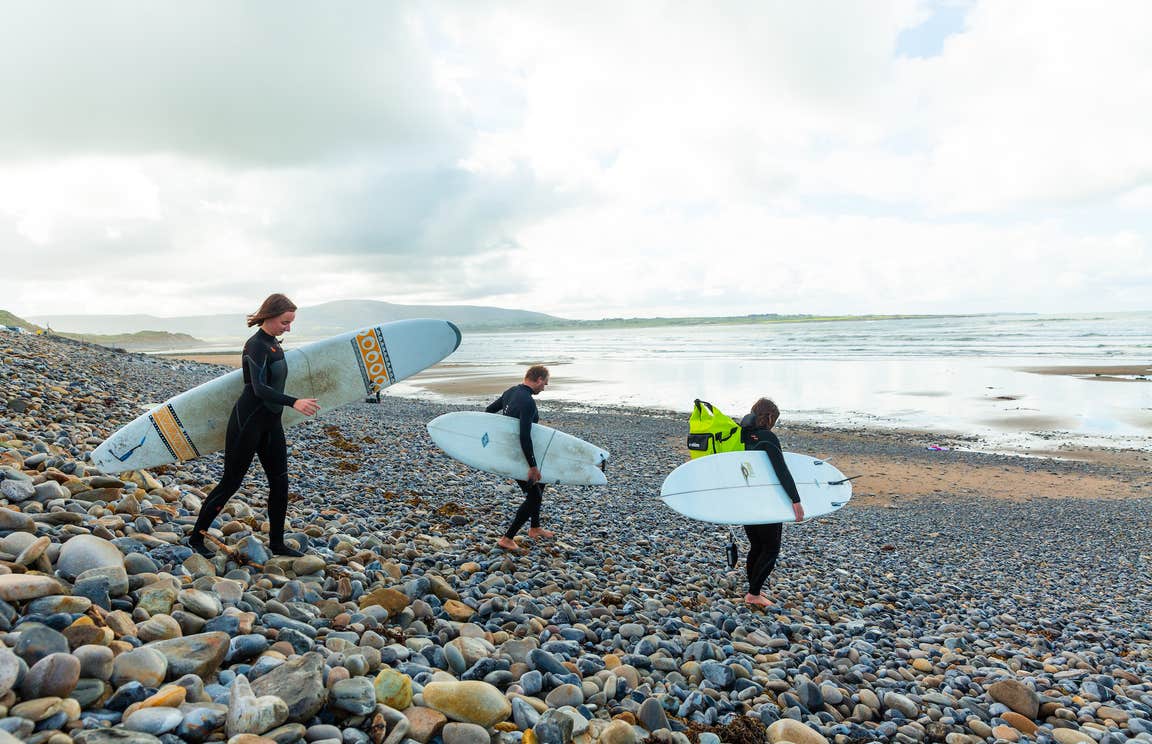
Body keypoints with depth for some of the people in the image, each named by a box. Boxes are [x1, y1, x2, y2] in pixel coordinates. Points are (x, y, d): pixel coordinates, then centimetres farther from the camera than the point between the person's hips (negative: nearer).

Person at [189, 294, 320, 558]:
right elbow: (259, 388, -31)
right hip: (248, 422, -9)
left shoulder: (274, 344, 10)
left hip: (271, 422, 9)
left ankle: (277, 543, 18)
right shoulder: (256, 345, -18)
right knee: (230, 482, 2)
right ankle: (196, 538, 19)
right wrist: (294, 402, -43)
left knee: (280, 481, 8)